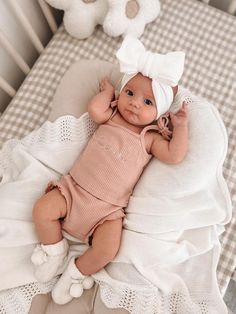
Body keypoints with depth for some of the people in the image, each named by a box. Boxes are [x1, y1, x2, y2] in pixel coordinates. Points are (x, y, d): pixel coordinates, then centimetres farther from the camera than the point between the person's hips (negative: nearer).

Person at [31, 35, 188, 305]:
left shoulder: (150, 137, 0)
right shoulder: (110, 116, 6)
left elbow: (174, 155, -11)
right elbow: (94, 109, -15)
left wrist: (181, 125, -10)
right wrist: (107, 91, 1)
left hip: (108, 209, -2)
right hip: (74, 187, 3)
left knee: (107, 250, -19)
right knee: (42, 210, -10)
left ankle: (78, 271, 14)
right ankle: (54, 249, 19)